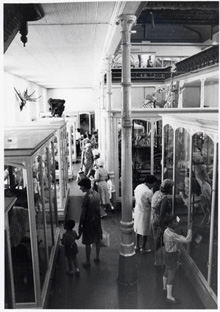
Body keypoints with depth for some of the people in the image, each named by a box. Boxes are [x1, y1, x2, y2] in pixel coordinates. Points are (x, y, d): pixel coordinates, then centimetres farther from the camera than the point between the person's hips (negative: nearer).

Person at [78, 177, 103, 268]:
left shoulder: (86, 198, -24)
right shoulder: (97, 194, -3)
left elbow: (83, 213, -19)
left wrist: (80, 225, -9)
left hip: (89, 222, -7)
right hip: (97, 220, 7)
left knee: (88, 243, 7)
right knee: (97, 240, 20)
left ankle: (88, 262, 19)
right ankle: (97, 257, 37)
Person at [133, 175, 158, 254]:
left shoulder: (137, 187, -2)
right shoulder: (148, 192, -25)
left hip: (137, 211, 7)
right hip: (144, 213, -7)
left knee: (138, 229, 21)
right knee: (145, 231, 10)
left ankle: (137, 246, 33)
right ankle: (143, 248, 23)